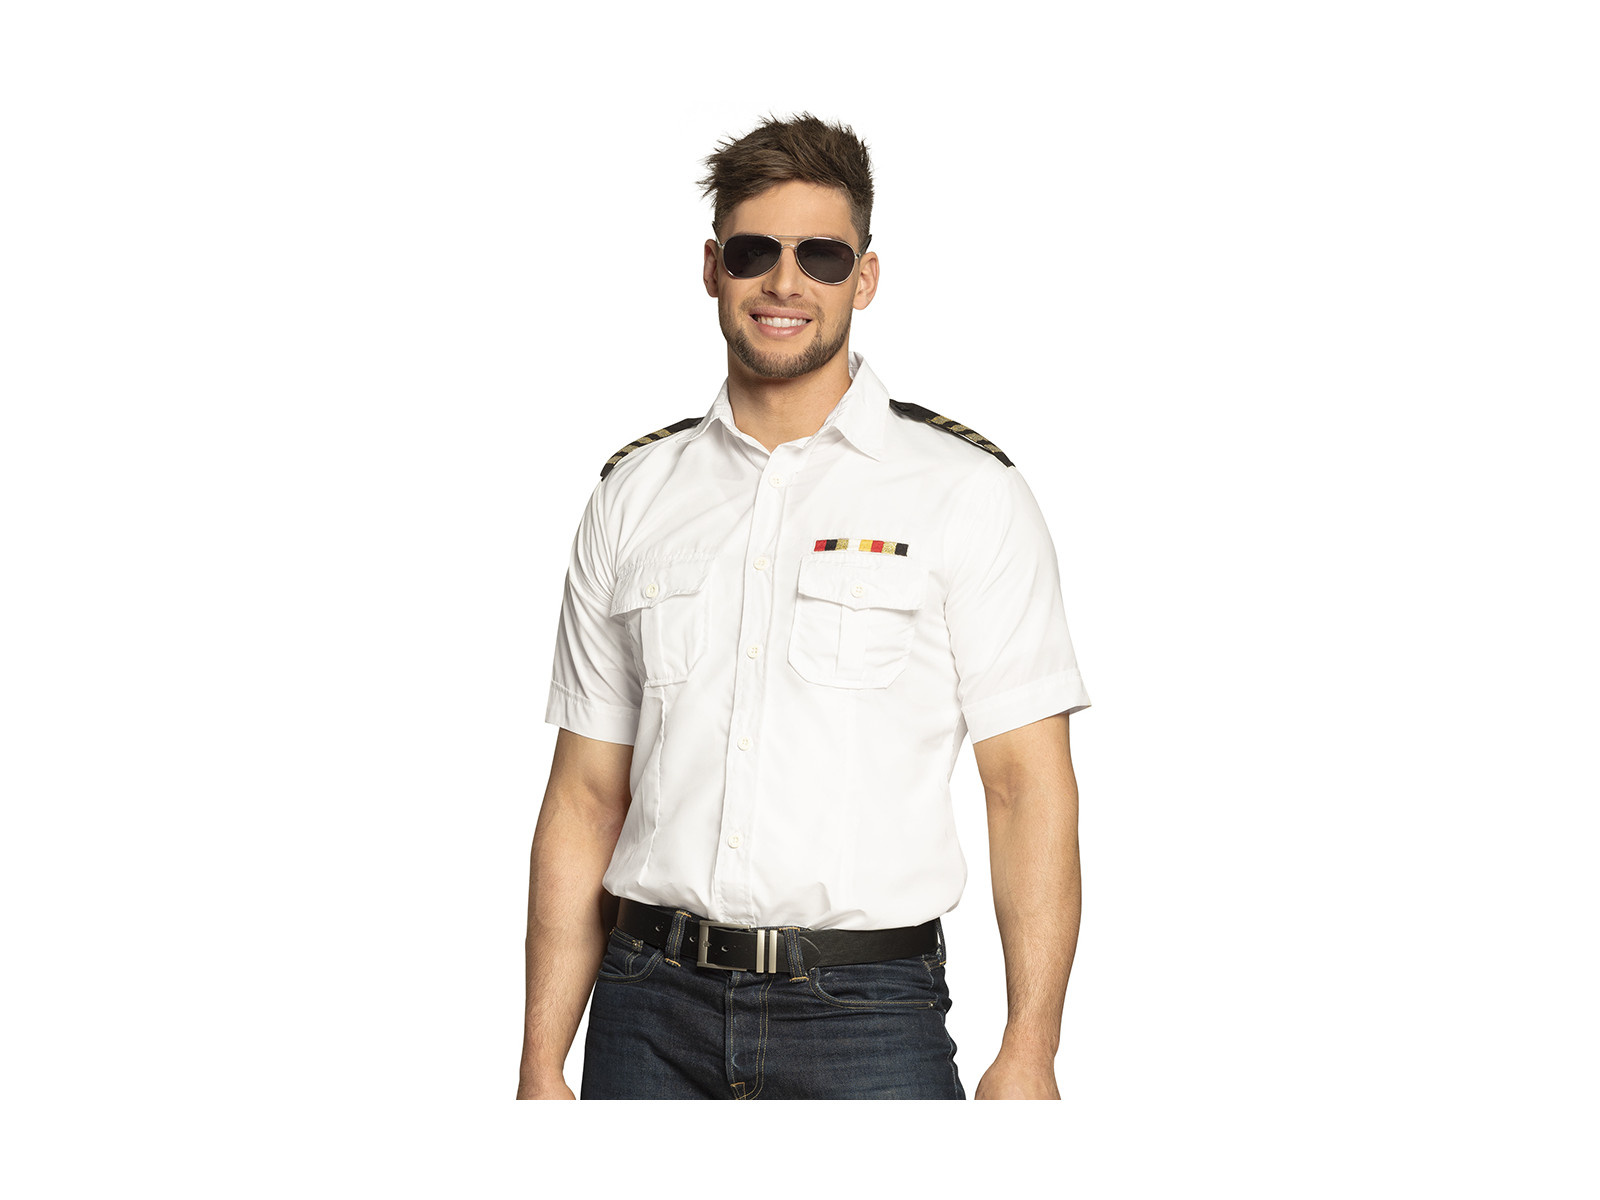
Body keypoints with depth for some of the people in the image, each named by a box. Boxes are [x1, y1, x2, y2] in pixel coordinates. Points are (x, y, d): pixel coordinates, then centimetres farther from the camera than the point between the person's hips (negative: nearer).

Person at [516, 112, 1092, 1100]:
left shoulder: (970, 493, 0)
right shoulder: (633, 498, 10)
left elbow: (1029, 785, -3)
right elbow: (586, 797, 10)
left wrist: (1029, 1055, -11)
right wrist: (544, 1063, 5)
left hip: (868, 1014, -2)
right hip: (653, 1014, 3)